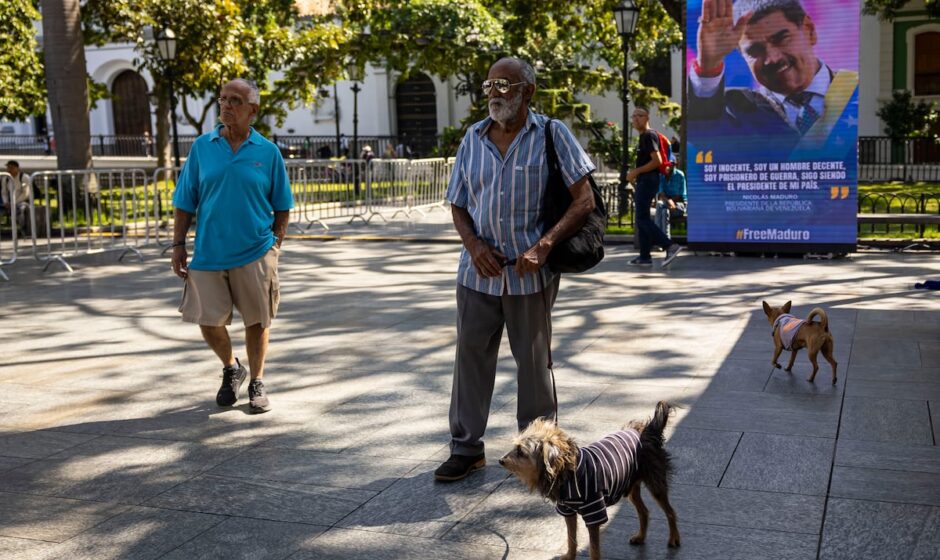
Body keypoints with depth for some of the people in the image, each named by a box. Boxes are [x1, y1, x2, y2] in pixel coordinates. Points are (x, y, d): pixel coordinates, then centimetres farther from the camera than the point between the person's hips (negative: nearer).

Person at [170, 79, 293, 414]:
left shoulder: (268, 152, -1)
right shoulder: (202, 147, 3)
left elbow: (282, 206, 6)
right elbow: (185, 202, 6)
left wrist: (275, 245, 0)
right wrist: (178, 245, 1)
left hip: (255, 254, -1)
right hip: (208, 252, 2)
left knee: (256, 321, 7)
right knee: (208, 321, 5)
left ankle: (257, 384, 26)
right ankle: (231, 369, 34)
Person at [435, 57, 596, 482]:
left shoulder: (552, 135, -5)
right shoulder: (473, 139, 7)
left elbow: (584, 201, -10)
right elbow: (458, 205, 12)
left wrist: (543, 247, -21)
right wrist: (474, 246, -8)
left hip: (530, 272, -3)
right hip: (479, 270, 3)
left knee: (533, 360, 10)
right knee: (471, 355, 7)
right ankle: (466, 447, 20)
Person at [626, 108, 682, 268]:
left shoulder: (649, 136, -12)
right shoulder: (643, 137, 18)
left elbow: (657, 161, -20)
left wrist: (636, 171, -18)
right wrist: (635, 175, 16)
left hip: (648, 181, -10)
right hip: (643, 181, 10)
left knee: (642, 218, -13)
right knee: (641, 219, 10)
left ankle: (670, 246, -16)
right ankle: (645, 257, 12)